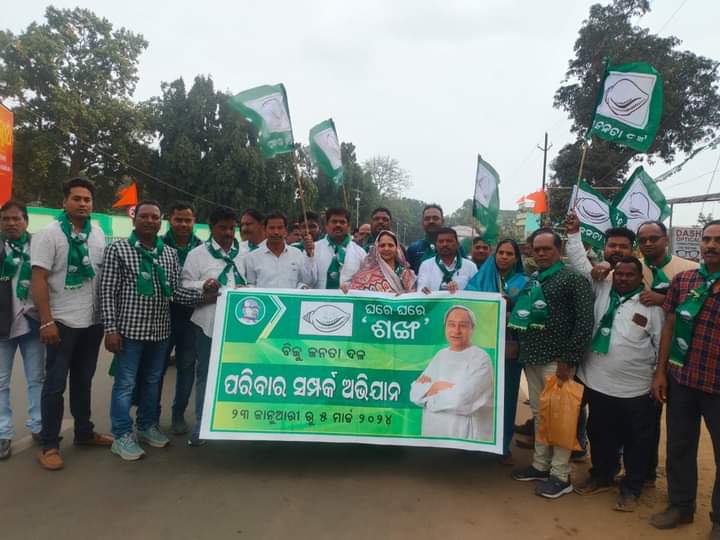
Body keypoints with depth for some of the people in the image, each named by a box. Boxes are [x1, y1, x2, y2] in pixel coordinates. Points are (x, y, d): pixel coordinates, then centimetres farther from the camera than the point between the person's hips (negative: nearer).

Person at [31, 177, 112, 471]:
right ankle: (49, 445, 15)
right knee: (55, 384, 3)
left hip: (93, 321, 5)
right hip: (63, 322, -5)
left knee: (84, 380, 17)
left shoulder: (98, 234, 6)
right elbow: (39, 280, -13)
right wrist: (46, 322, -18)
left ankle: (84, 432, 30)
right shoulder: (49, 234, -9)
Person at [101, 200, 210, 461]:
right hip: (130, 328, -4)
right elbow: (108, 291, -8)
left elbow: (174, 291, 6)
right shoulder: (118, 249, -5)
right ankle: (123, 435, 19)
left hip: (160, 330, 5)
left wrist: (202, 295, -10)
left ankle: (148, 426, 33)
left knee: (153, 381, 17)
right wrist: (111, 328, -13)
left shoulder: (170, 254, 8)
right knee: (125, 383, 5)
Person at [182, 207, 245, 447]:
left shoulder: (244, 254, 11)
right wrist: (202, 285, -18)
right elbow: (184, 285, 0)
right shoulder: (198, 254, 3)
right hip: (207, 321, -2)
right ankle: (201, 425, 19)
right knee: (206, 373, 8)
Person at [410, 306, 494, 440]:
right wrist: (437, 387, -18)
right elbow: (415, 393, 0)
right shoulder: (441, 355, 7)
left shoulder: (480, 359, -13)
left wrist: (430, 389, -9)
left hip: (467, 440, -6)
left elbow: (460, 400, -24)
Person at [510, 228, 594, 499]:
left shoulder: (573, 278, -7)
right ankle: (540, 465, 28)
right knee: (539, 413, 15)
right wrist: (520, 350, 8)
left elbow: (585, 321, -12)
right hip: (531, 358, 6)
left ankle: (561, 475, 14)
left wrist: (569, 359, -15)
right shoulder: (531, 280, 13)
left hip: (556, 360, -6)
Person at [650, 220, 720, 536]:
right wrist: (660, 372, 4)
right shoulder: (682, 280, 3)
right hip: (681, 380, 3)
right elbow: (669, 327, 6)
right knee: (679, 447, 15)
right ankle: (680, 505, 34)